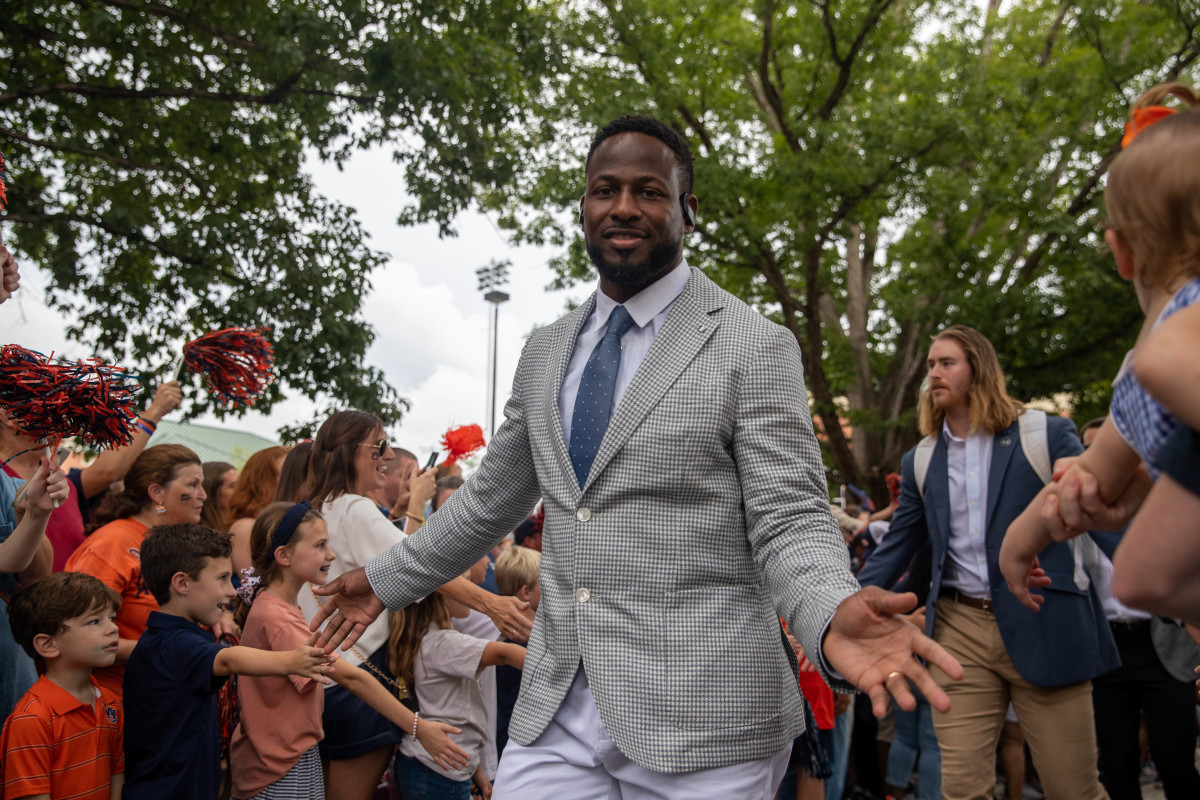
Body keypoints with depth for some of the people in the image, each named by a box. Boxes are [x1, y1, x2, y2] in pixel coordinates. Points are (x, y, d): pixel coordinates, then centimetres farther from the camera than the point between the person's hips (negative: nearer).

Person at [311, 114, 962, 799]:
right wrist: (387, 580, 24)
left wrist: (833, 614, -30)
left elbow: (788, 519, -10)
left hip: (698, 729, -4)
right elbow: (493, 498, 22)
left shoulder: (755, 347, -6)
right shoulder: (547, 351, 12)